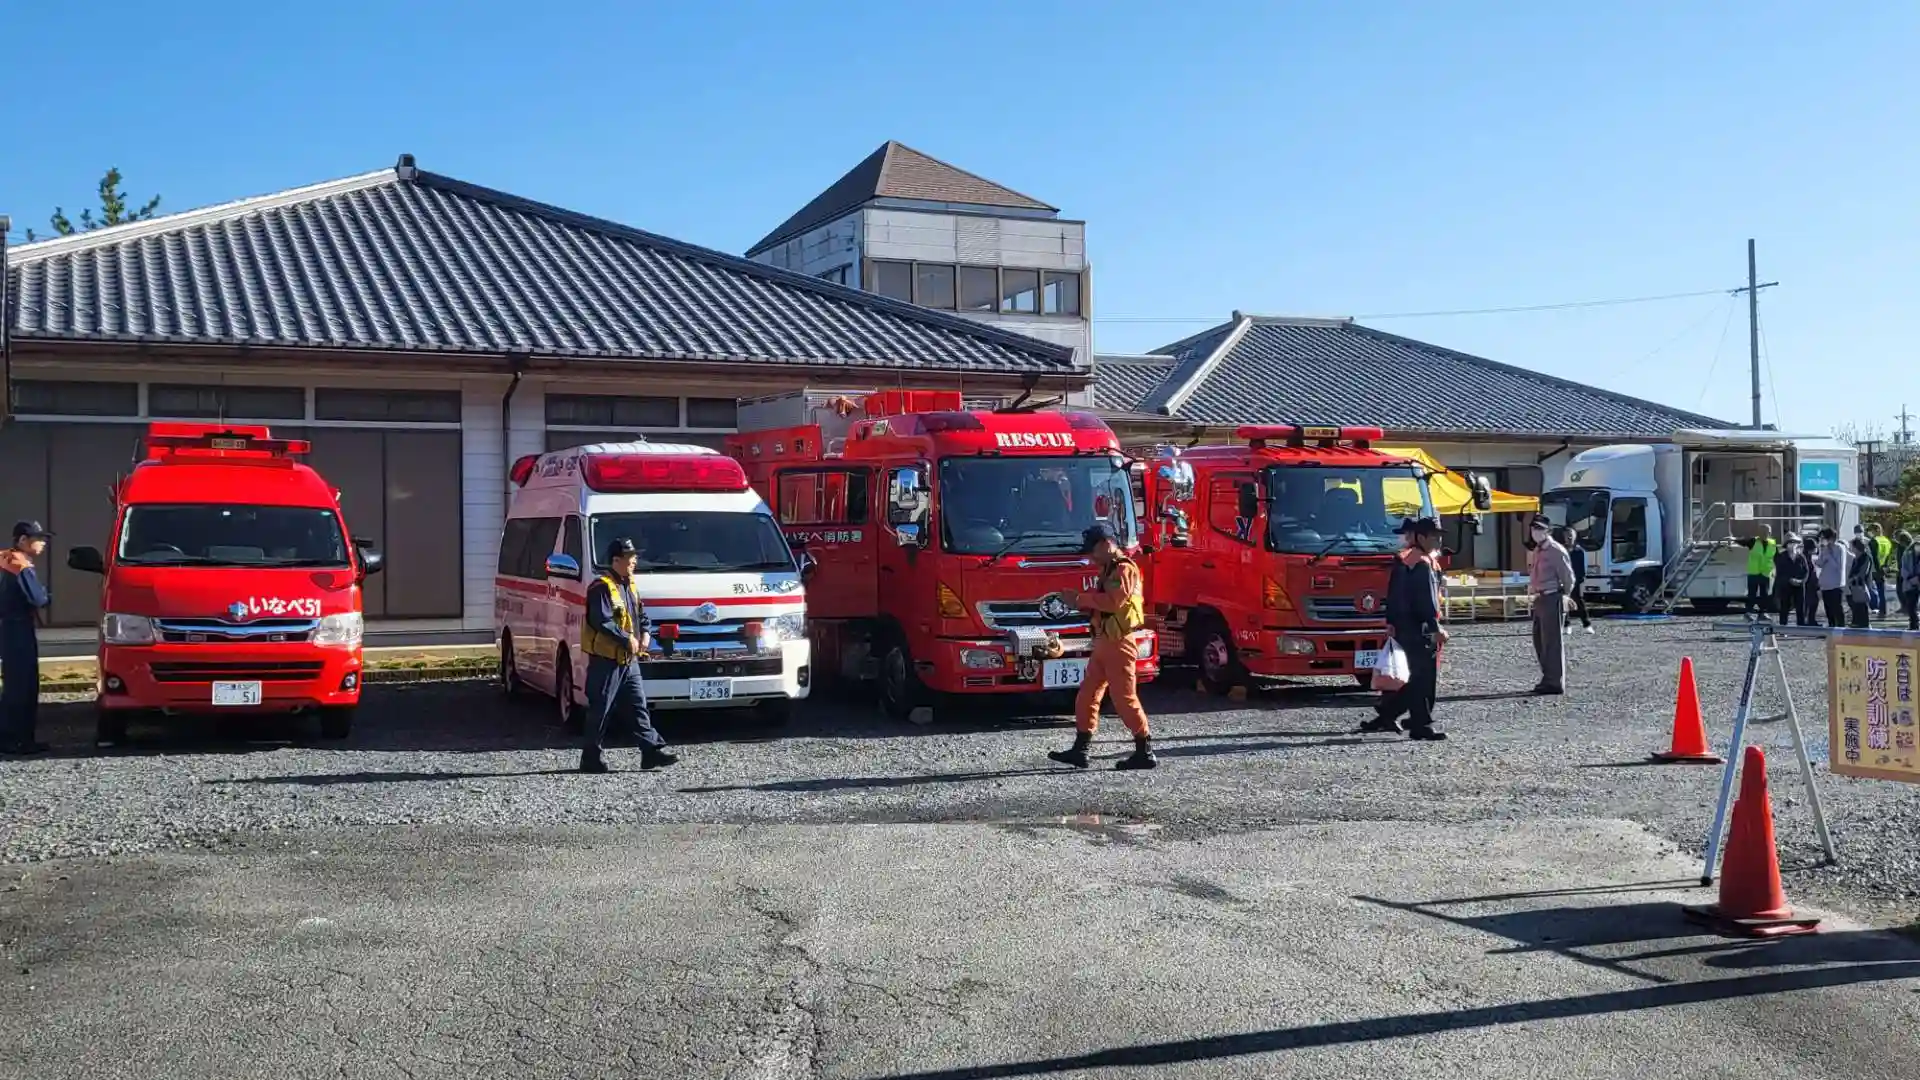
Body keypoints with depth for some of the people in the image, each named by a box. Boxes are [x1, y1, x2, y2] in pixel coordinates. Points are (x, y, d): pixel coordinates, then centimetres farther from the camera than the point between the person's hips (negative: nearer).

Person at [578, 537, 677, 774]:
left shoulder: (629, 586, 15)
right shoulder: (602, 587, -14)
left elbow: (641, 614, 22)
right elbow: (602, 621, -23)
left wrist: (645, 633, 3)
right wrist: (627, 639, -19)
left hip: (629, 659, 9)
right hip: (606, 658, -9)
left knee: (637, 705, 7)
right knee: (600, 709, -1)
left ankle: (652, 750, 8)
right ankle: (591, 758, 6)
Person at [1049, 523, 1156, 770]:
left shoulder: (1124, 569, -13)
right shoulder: (1110, 570, 19)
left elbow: (1113, 601, -26)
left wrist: (1082, 598, -16)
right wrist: (1081, 603, 5)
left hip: (1118, 644, -10)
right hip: (1104, 643, 10)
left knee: (1124, 699, -7)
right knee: (1087, 695, 9)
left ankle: (1145, 753, -1)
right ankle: (1080, 750, 13)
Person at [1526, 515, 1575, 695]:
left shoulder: (1556, 551, -13)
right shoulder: (1537, 551, 14)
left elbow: (1568, 578, -12)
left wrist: (1561, 596, -1)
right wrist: (1532, 588, 10)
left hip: (1552, 600, -9)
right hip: (1540, 600, 9)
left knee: (1552, 642, -5)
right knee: (1539, 640, 14)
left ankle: (1555, 683, 0)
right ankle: (1548, 678, 24)